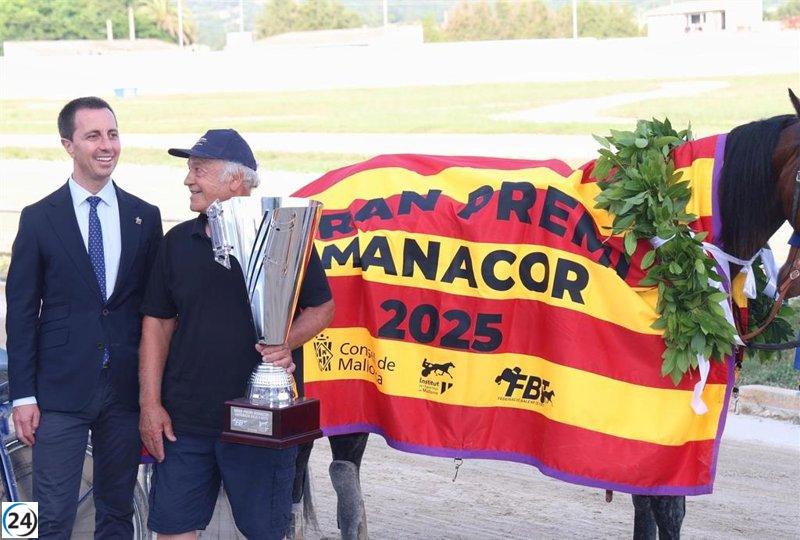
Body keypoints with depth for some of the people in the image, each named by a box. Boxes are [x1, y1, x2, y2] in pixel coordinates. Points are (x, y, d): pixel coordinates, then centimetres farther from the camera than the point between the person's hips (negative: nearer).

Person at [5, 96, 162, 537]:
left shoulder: (145, 216, 6)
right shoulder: (39, 218, 0)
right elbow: (21, 313, 0)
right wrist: (23, 396, -5)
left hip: (127, 386, 2)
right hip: (61, 389, -2)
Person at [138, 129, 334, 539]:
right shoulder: (178, 241, 8)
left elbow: (322, 308, 4)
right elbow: (157, 323, 9)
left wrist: (287, 341, -16)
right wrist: (150, 403, 2)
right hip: (184, 420, 3)